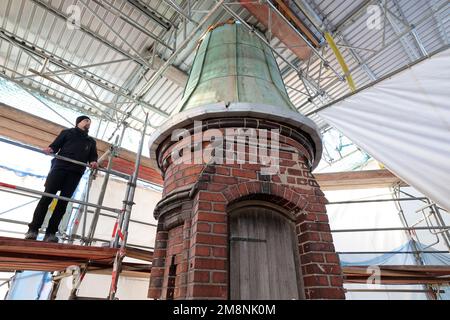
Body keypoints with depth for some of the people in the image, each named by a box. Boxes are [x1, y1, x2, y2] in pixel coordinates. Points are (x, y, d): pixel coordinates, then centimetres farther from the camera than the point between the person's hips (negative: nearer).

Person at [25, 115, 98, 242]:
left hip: (76, 173, 2)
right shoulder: (67, 132, 20)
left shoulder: (91, 141, 26)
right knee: (47, 197, -7)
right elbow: (55, 145, 11)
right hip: (60, 167, -1)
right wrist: (49, 149, -12)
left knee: (63, 202, -4)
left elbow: (93, 156, 16)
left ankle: (50, 233, -4)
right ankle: (33, 229, -2)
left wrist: (93, 162, -7)